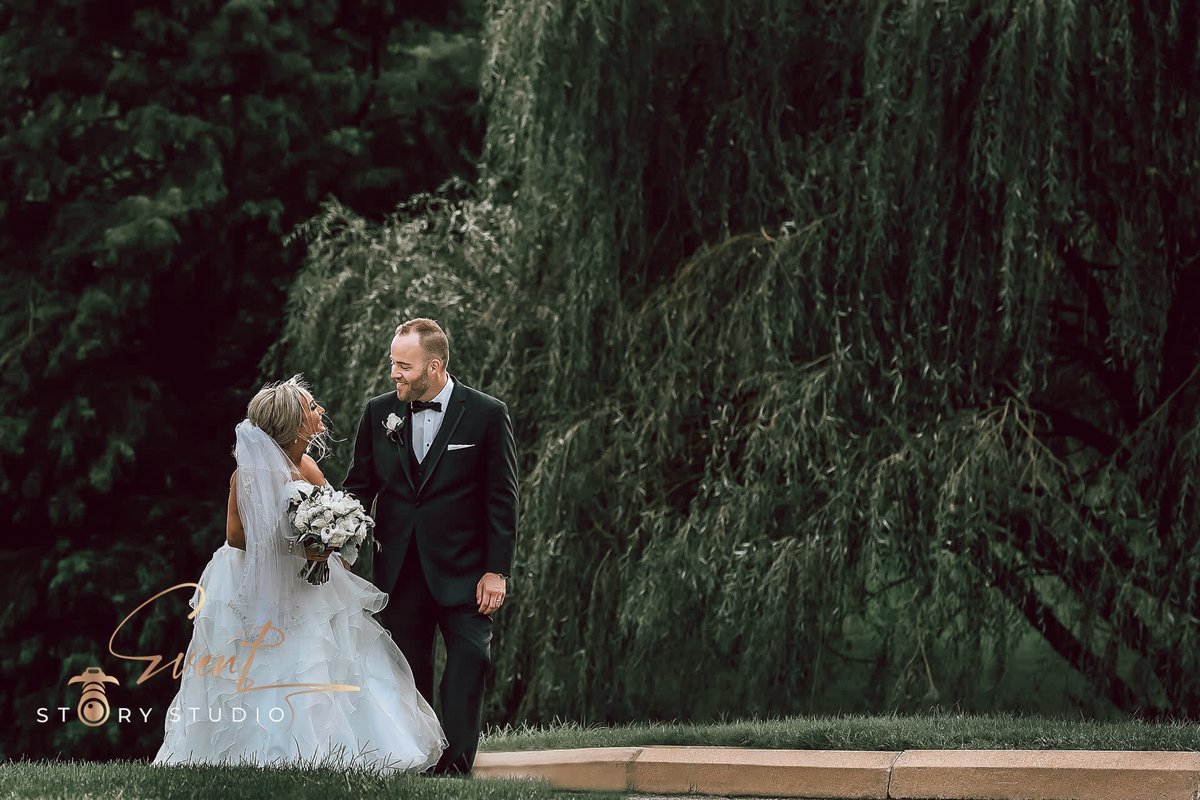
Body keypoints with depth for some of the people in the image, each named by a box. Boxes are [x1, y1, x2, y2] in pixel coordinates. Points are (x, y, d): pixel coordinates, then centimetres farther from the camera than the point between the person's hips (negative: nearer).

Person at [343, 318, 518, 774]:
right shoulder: (378, 413, 4)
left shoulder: (487, 415, -5)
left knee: (468, 666, -7)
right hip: (400, 571, 3)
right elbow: (360, 486, 9)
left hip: (462, 572, -3)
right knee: (408, 674, 7)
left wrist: (496, 570, -8)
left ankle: (455, 767, -6)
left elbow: (502, 499, -4)